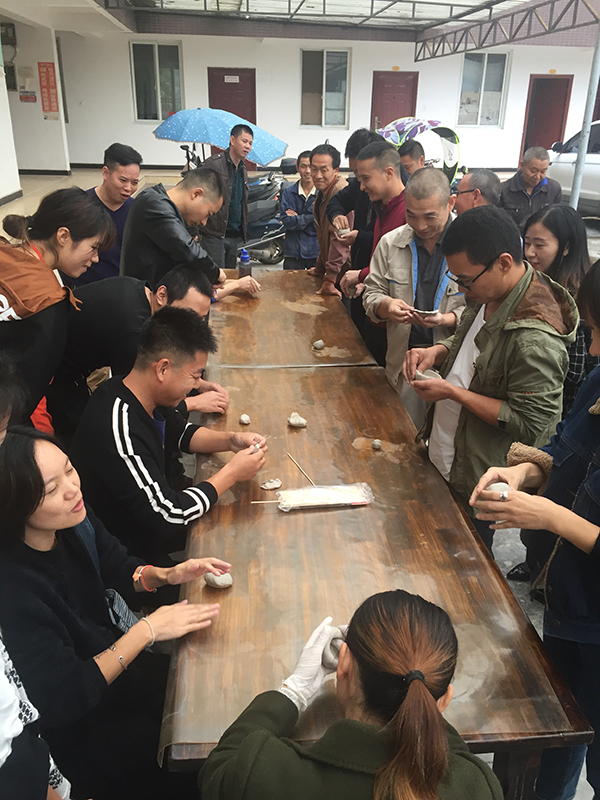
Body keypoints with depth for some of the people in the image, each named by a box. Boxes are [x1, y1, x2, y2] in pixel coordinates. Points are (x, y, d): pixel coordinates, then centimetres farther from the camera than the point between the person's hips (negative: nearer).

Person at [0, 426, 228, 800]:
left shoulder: (74, 520, -14)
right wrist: (148, 629, -27)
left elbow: (119, 570, 5)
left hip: (120, 665, 6)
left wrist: (167, 574, -14)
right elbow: (63, 700, -29)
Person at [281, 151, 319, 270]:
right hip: (293, 253, 2)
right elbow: (286, 221, -6)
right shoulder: (288, 192, 7)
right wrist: (311, 217, -12)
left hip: (318, 253, -1)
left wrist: (297, 218, -7)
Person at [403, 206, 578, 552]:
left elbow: (530, 423, -26)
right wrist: (438, 351, -6)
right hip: (443, 458, 8)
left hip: (477, 482, -8)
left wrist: (452, 392, -25)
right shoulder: (489, 295, -3)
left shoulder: (535, 338, -31)